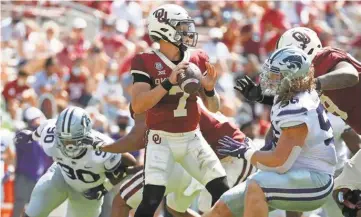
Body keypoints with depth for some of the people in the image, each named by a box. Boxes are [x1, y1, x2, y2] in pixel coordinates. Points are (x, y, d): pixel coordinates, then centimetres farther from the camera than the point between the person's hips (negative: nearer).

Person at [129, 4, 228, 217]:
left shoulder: (198, 60, 3)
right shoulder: (146, 62, -10)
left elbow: (214, 108, 9)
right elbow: (137, 106, -21)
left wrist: (209, 89, -14)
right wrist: (169, 82, -30)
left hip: (192, 137, 5)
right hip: (162, 139, -5)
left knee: (222, 190, -2)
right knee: (152, 199, -18)